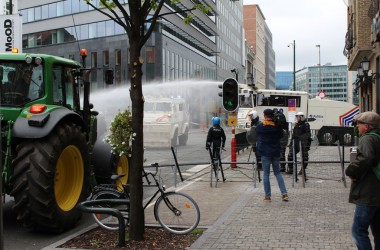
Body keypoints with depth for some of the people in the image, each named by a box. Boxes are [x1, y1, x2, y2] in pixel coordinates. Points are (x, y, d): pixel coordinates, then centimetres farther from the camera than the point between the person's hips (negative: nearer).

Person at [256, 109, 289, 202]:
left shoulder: (260, 126, -7)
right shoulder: (277, 126, -2)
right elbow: (281, 135, 10)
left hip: (265, 152, -2)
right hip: (276, 152, 3)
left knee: (266, 174, 4)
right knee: (277, 172, 14)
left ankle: (268, 196, 4)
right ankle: (284, 193, 5)